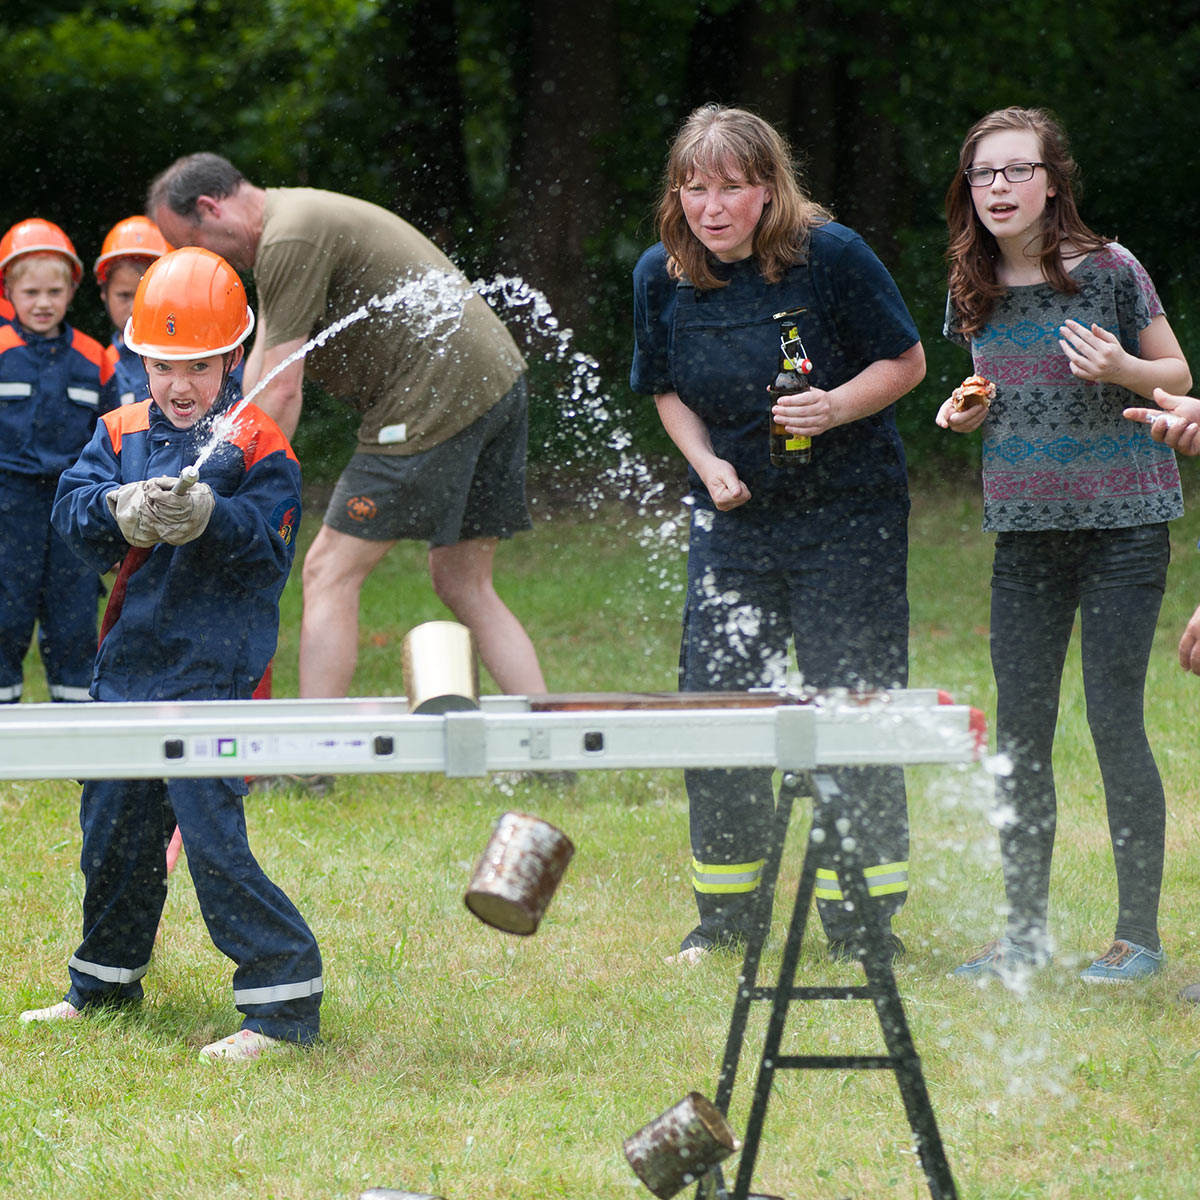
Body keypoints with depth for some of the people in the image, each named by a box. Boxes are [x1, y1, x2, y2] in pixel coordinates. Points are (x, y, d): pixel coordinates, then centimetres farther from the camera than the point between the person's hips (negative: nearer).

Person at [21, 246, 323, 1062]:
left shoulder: (257, 445, -5)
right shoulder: (121, 434, 10)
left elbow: (269, 539, -15)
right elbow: (73, 509, -2)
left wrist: (207, 517, -32)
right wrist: (124, 510, -23)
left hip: (213, 668, -6)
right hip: (130, 662, 6)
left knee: (211, 831, -13)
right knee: (114, 824, 16)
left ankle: (285, 1000, -7)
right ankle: (107, 980, 34)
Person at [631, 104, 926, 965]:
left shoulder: (830, 255, -13)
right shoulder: (663, 275, -2)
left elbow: (906, 361, -4)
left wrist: (836, 409, -22)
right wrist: (709, 464, -6)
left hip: (849, 515, -3)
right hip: (735, 518, 4)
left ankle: (864, 918, 7)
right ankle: (727, 915, 15)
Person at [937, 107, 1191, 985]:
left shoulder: (1109, 271, -8)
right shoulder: (975, 292, 6)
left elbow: (1179, 377, 1)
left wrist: (1124, 371, -19)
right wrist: (968, 414, -1)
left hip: (1123, 523, -5)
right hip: (1025, 529, 5)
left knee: (1115, 722, -6)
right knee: (1019, 730, 5)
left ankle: (1141, 934, 4)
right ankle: (1026, 930, 16)